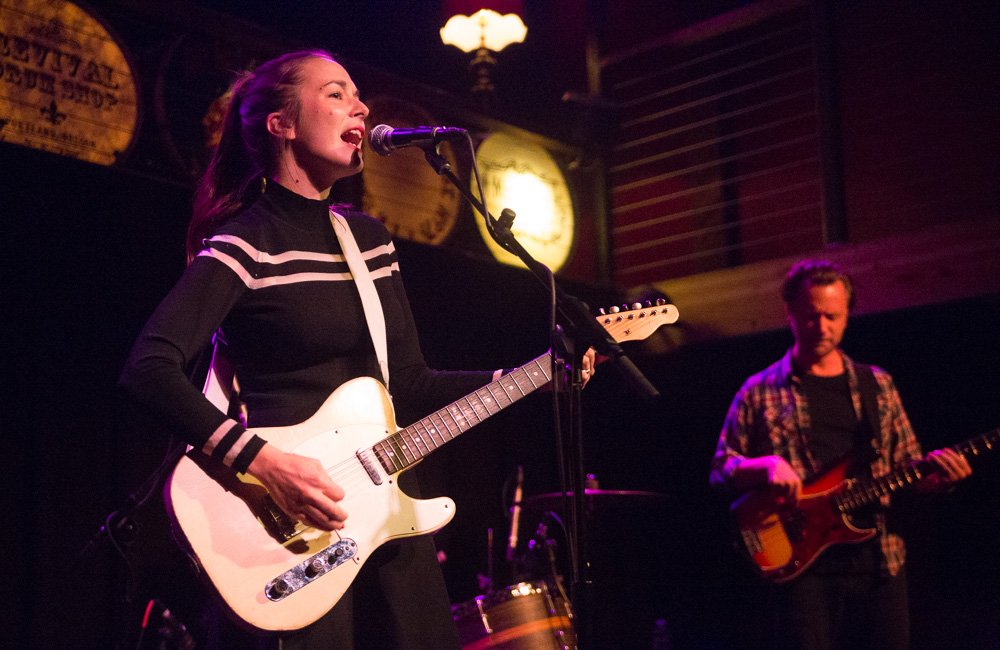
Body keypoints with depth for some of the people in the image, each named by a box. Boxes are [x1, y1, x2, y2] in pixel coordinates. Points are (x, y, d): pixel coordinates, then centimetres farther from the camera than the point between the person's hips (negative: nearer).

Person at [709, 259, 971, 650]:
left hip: (878, 562, 3)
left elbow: (909, 466, 16)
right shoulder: (759, 393, 6)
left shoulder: (877, 386, 15)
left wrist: (938, 477, -5)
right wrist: (767, 465, -15)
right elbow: (720, 470, 4)